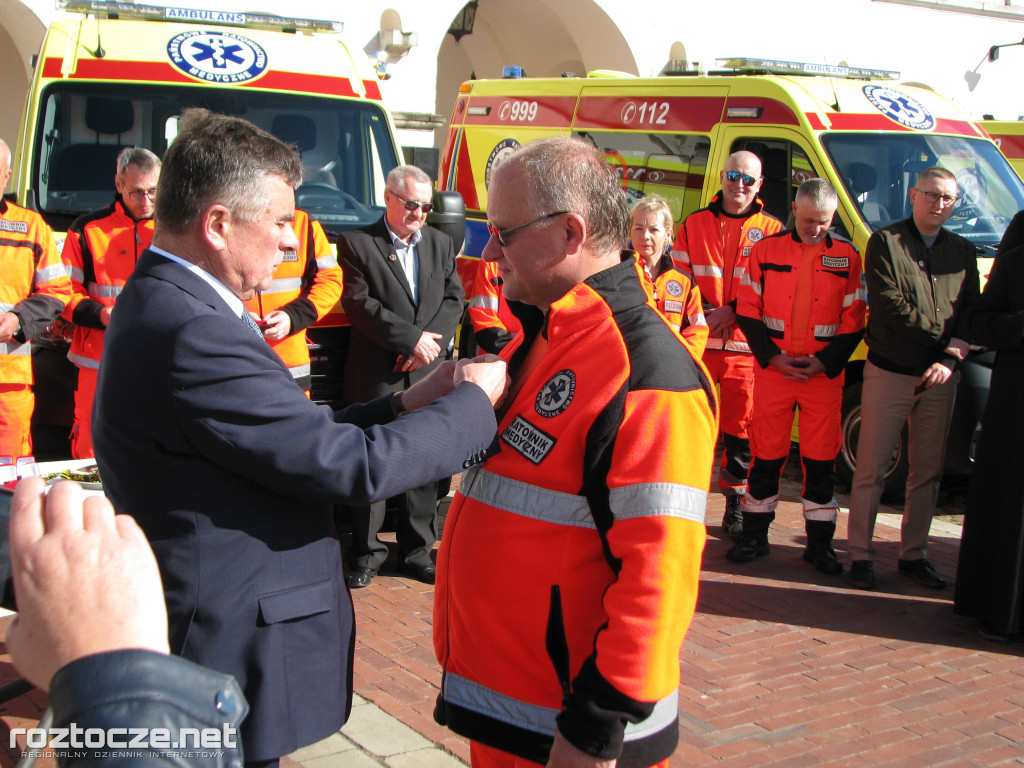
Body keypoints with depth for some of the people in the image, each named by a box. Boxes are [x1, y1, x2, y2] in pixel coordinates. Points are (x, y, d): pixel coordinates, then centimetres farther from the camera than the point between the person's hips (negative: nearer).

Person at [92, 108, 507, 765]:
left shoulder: (160, 305, 8)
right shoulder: (195, 337, -25)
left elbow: (297, 438, 7)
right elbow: (353, 465, -22)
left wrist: (407, 403, 0)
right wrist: (472, 402, -8)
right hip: (230, 659, -10)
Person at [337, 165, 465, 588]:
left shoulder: (441, 244, 14)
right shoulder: (356, 243, -2)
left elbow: (454, 299, 9)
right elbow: (359, 304, -11)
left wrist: (431, 341, -8)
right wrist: (412, 339, -14)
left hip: (428, 373, 4)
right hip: (376, 375, -4)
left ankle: (417, 550, 21)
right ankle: (366, 553, 15)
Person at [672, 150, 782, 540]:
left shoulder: (771, 230, 7)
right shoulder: (695, 224, 12)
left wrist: (733, 310, -10)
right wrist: (702, 314, -4)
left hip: (745, 346, -1)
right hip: (698, 342, 1)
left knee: (740, 427, 4)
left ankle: (735, 505, 16)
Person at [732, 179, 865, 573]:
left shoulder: (847, 257, 4)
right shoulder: (766, 250, 3)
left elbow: (854, 321, 5)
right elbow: (748, 311, 3)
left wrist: (825, 361, -7)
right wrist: (772, 356, -8)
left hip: (825, 372, 0)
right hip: (772, 368, 0)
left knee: (821, 457, 4)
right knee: (766, 452, 5)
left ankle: (820, 542, 15)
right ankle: (755, 536, 17)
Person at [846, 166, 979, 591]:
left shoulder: (963, 251, 13)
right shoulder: (885, 242, -1)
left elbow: (971, 312, 7)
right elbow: (891, 306, -11)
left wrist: (950, 360, -9)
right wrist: (946, 339, -11)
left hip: (940, 378, 4)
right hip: (889, 372, -4)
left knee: (928, 472, 8)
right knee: (871, 469, -1)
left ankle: (914, 554, 19)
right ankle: (860, 555, 8)